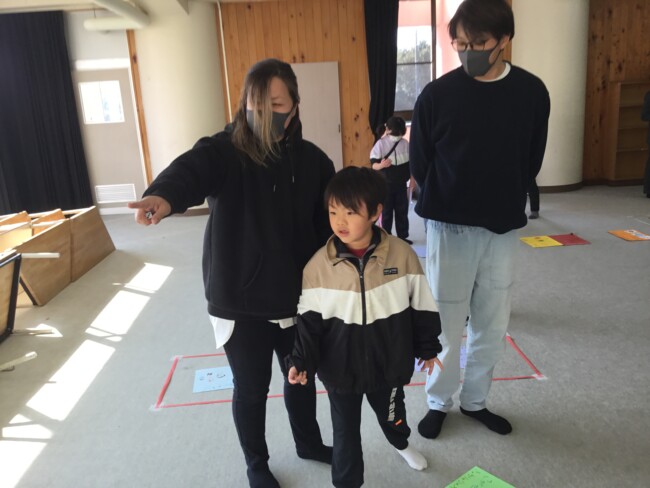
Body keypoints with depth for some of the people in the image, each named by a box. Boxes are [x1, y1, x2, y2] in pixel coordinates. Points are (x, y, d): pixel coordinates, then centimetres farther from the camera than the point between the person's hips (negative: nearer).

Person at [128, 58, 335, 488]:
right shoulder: (224, 151, -13)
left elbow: (330, 227, 2)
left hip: (296, 296, 4)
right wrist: (165, 196, -59)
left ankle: (309, 442, 52)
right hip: (240, 300, -3)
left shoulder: (312, 160, -2)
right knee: (252, 387, 14)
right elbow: (190, 170, -36)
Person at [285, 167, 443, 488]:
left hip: (389, 363, 2)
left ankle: (401, 444, 64)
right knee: (345, 429, 14)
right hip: (340, 368, -1)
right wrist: (300, 360, -16)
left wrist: (427, 347, 5)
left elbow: (421, 306, -3)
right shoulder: (318, 265, -16)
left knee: (392, 413, 29)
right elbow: (309, 320, -8)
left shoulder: (402, 254, -16)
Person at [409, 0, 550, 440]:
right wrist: (448, 205, 6)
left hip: (504, 228, 3)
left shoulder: (532, 92, -1)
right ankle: (439, 402, 28)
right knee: (447, 325, 6)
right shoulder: (437, 95, -8)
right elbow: (420, 164, 1)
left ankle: (475, 400, 34)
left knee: (493, 326, 12)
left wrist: (505, 203, 7)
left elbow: (531, 162, 8)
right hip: (451, 228, -2)